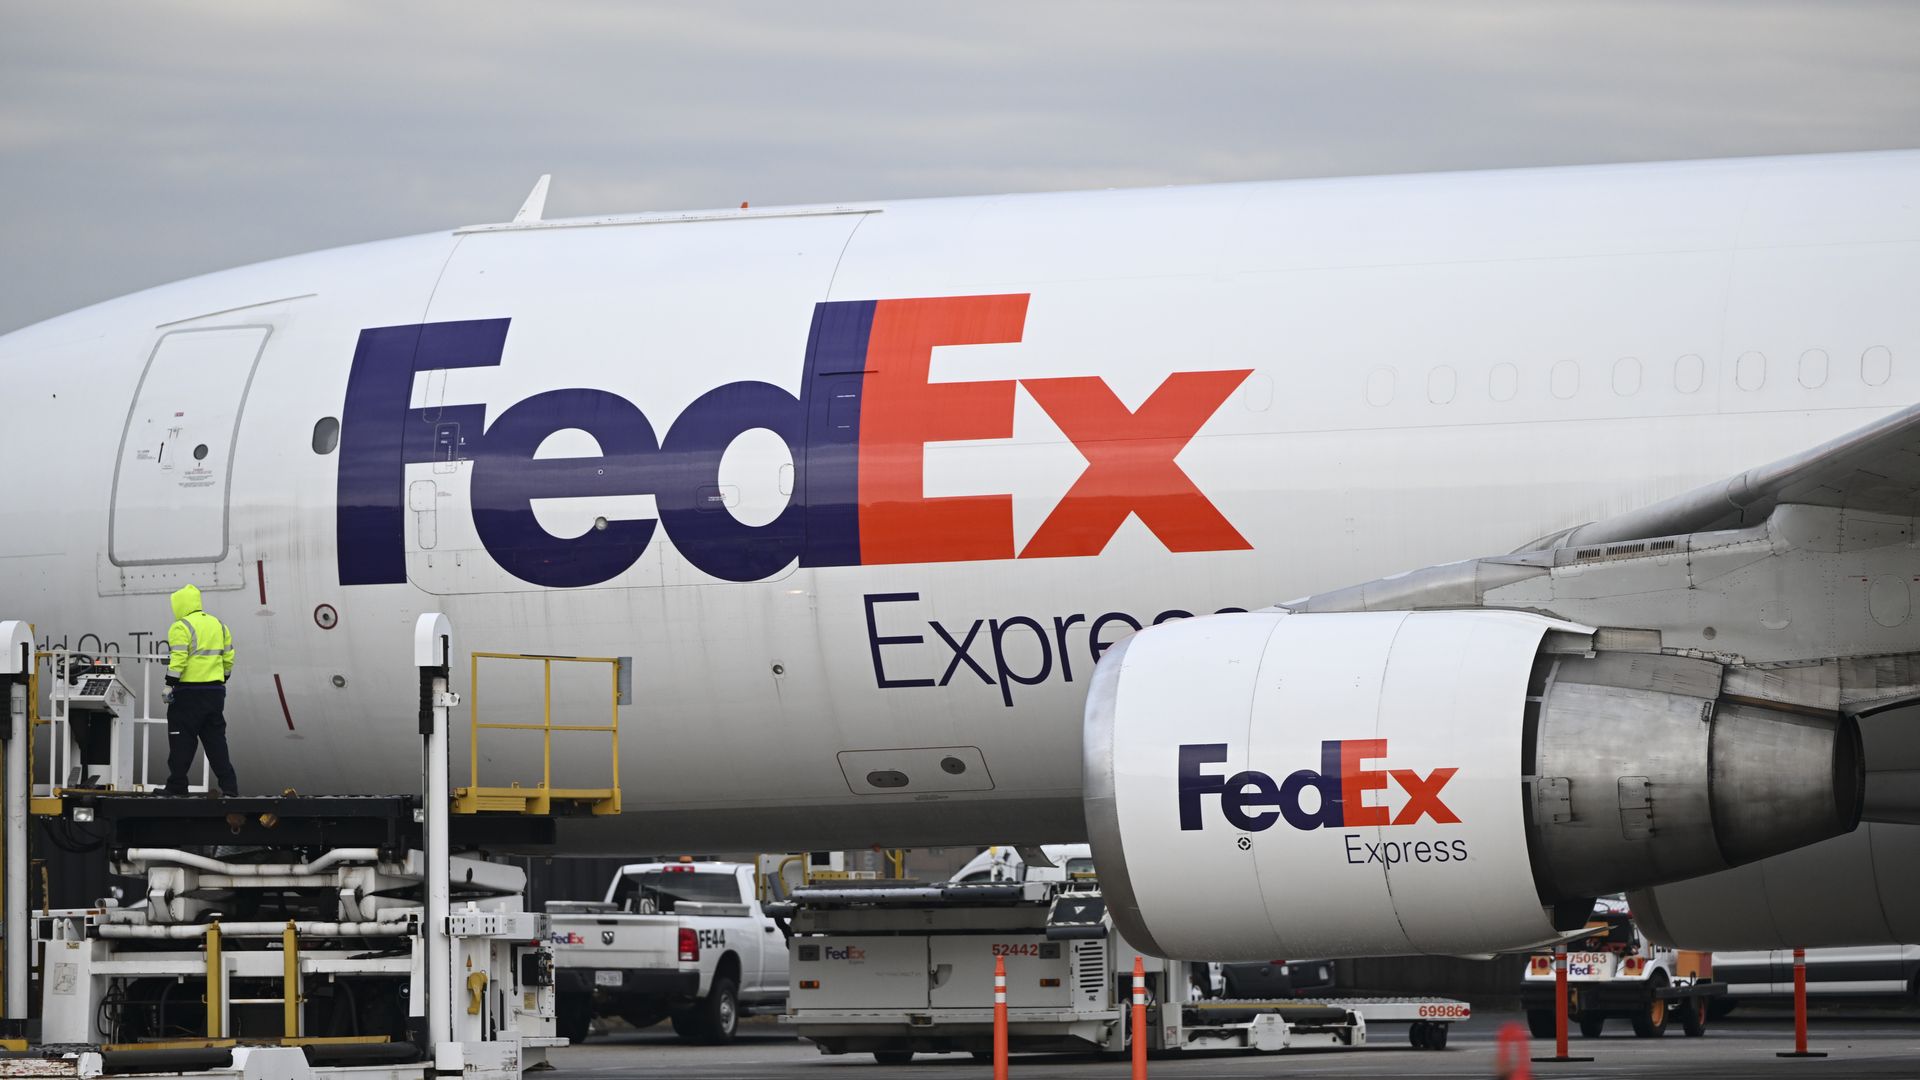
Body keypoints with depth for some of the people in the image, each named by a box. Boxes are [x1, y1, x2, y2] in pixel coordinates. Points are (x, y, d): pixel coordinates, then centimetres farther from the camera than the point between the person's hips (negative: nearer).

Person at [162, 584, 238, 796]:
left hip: (189, 692, -7)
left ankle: (177, 788, 2)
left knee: (182, 742, -1)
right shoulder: (219, 625, 14)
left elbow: (178, 660, -17)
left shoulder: (181, 628, -9)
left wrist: (169, 685, -13)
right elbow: (228, 658, 16)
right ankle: (229, 787, 6)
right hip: (215, 690, 7)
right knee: (216, 740, 10)